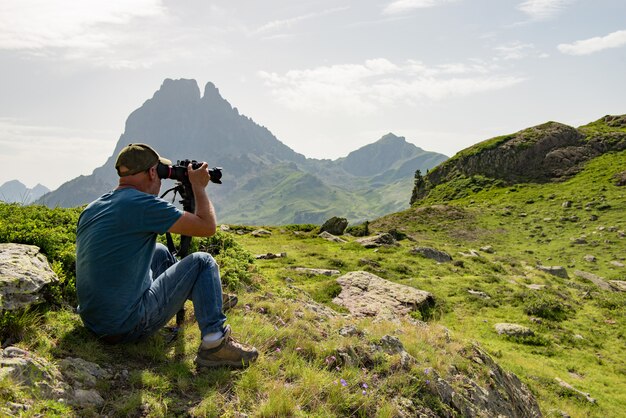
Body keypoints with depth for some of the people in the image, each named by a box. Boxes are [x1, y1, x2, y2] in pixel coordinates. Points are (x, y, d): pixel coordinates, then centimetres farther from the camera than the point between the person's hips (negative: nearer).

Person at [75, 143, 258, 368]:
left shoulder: (92, 208, 7)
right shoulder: (142, 204, -17)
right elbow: (208, 226, -14)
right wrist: (198, 186, 1)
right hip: (127, 326, -9)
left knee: (159, 252, 26)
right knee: (203, 262, 1)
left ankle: (208, 298, 44)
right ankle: (214, 344, -6)